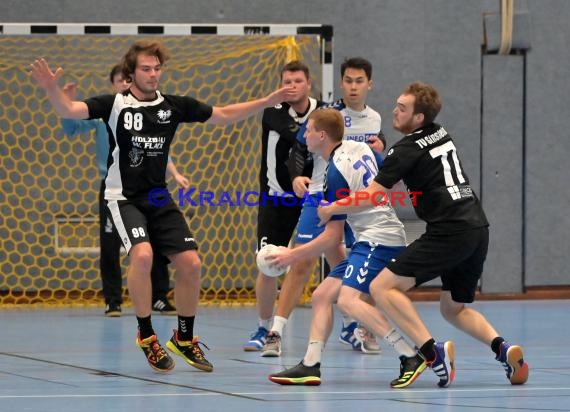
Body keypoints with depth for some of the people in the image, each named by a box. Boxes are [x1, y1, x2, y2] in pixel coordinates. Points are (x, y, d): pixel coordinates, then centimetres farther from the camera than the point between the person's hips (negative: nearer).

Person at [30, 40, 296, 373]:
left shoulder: (174, 106, 1)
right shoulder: (115, 105, -10)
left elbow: (223, 115, 11)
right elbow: (70, 110, -24)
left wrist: (269, 101, 5)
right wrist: (52, 90, -45)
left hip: (159, 199, 5)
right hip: (124, 197, -5)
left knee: (190, 264, -3)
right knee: (142, 254, -28)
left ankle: (185, 339, 19)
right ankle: (146, 335, -11)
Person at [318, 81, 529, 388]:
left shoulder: (408, 150, -5)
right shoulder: (441, 135, 19)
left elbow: (371, 197, -7)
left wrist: (331, 209, 7)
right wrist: (384, 153, 27)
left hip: (449, 232, -9)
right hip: (477, 228, 9)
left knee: (383, 287, -9)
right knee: (454, 309, 22)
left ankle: (432, 351, -22)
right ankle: (502, 348, -3)